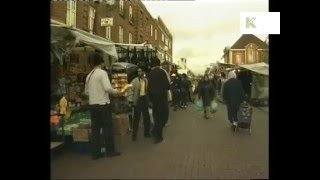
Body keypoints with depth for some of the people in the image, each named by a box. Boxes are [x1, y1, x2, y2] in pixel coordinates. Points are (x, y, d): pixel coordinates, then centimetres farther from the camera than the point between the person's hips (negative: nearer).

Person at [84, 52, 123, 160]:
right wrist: (116, 92, -5)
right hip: (103, 104, -6)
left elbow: (86, 92, 16)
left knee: (95, 128, 10)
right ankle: (110, 151, 13)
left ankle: (95, 153, 16)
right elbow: (107, 88, -21)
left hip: (92, 104, 7)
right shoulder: (102, 72, -9)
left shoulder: (89, 75, 11)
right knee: (108, 127, 5)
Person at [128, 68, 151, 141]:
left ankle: (147, 133, 28)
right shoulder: (134, 81, -6)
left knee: (146, 117, 12)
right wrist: (130, 100, -15)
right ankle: (134, 134, 12)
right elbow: (131, 90, -8)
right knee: (136, 117, 1)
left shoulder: (146, 80, 6)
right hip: (137, 100, -4)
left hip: (145, 99, 4)